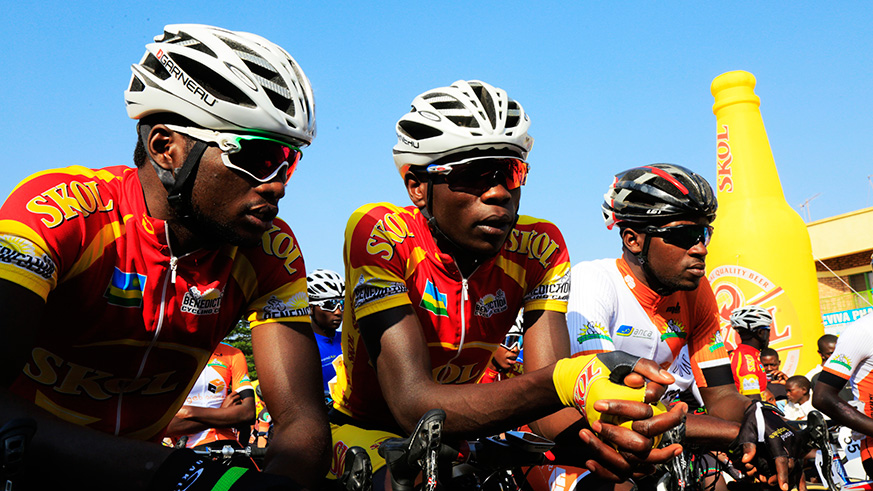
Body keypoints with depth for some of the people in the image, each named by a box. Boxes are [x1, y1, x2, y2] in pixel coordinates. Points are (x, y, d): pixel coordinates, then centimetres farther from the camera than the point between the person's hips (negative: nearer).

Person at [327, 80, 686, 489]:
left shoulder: (538, 248, -14)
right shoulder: (379, 234, -25)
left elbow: (546, 396, -19)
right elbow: (413, 404, -33)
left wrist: (587, 435, -43)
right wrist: (563, 379, -47)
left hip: (465, 427, 4)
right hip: (368, 431, -4)